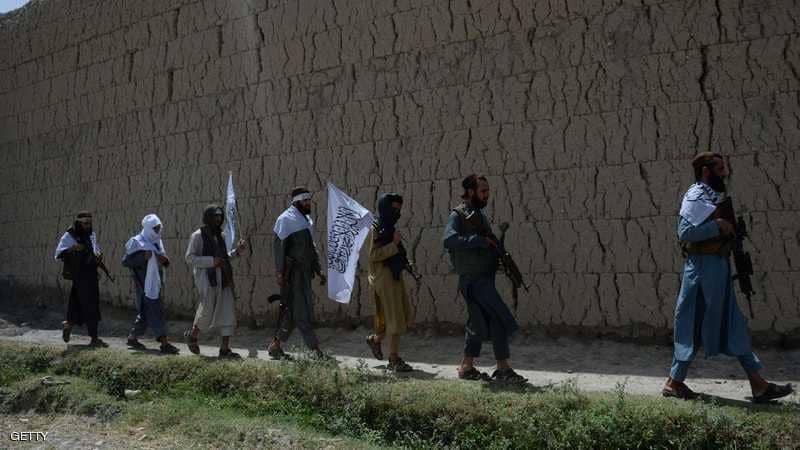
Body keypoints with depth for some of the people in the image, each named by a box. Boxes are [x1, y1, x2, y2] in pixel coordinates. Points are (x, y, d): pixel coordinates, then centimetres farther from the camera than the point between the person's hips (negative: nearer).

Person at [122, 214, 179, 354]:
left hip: (156, 283, 8)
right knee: (155, 312, -12)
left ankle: (132, 338, 30)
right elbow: (125, 261, -13)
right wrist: (143, 257, -23)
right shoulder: (137, 242, -8)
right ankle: (164, 343, -16)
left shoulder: (158, 242, 15)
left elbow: (164, 263, 25)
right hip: (144, 284, -8)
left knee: (146, 313, 15)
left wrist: (164, 259, 0)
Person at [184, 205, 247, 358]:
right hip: (206, 278, -6)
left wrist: (236, 252, 8)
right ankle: (192, 335, 26)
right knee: (207, 311, -3)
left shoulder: (221, 235, 17)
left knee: (228, 312, -1)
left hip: (223, 279, 6)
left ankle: (225, 348, 2)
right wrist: (211, 261, -17)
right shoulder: (198, 236, -2)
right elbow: (189, 258, -8)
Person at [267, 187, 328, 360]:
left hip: (305, 271, 8)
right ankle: (315, 349, -7)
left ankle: (275, 345, 16)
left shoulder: (307, 219, 18)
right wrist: (279, 272, -17)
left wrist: (318, 269, 20)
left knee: (291, 309, 9)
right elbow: (278, 245, -12)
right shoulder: (286, 219, -7)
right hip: (292, 272, -8)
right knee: (301, 309, -7)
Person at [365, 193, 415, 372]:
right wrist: (394, 244, -21)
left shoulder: (389, 228, 16)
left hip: (395, 277, 9)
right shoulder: (377, 228, -11)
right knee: (394, 319, -6)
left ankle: (375, 339, 28)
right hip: (384, 278, -9)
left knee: (406, 316, 11)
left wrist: (404, 261, 10)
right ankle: (394, 360, 1)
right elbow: (374, 255, -19)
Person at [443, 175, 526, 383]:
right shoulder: (458, 215, -10)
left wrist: (501, 253, 9)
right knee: (500, 319, -12)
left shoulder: (479, 214, 17)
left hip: (485, 278, 9)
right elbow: (449, 240, -28)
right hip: (473, 278, -9)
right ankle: (503, 369, -7)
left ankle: (467, 367, 22)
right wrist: (480, 241, -28)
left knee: (479, 323, 13)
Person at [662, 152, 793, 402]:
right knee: (694, 326, -2)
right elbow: (685, 232, -24)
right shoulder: (696, 197, -13)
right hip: (703, 267, -10)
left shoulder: (716, 197, 16)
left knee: (734, 325, 10)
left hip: (719, 266, 10)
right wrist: (718, 226, -21)